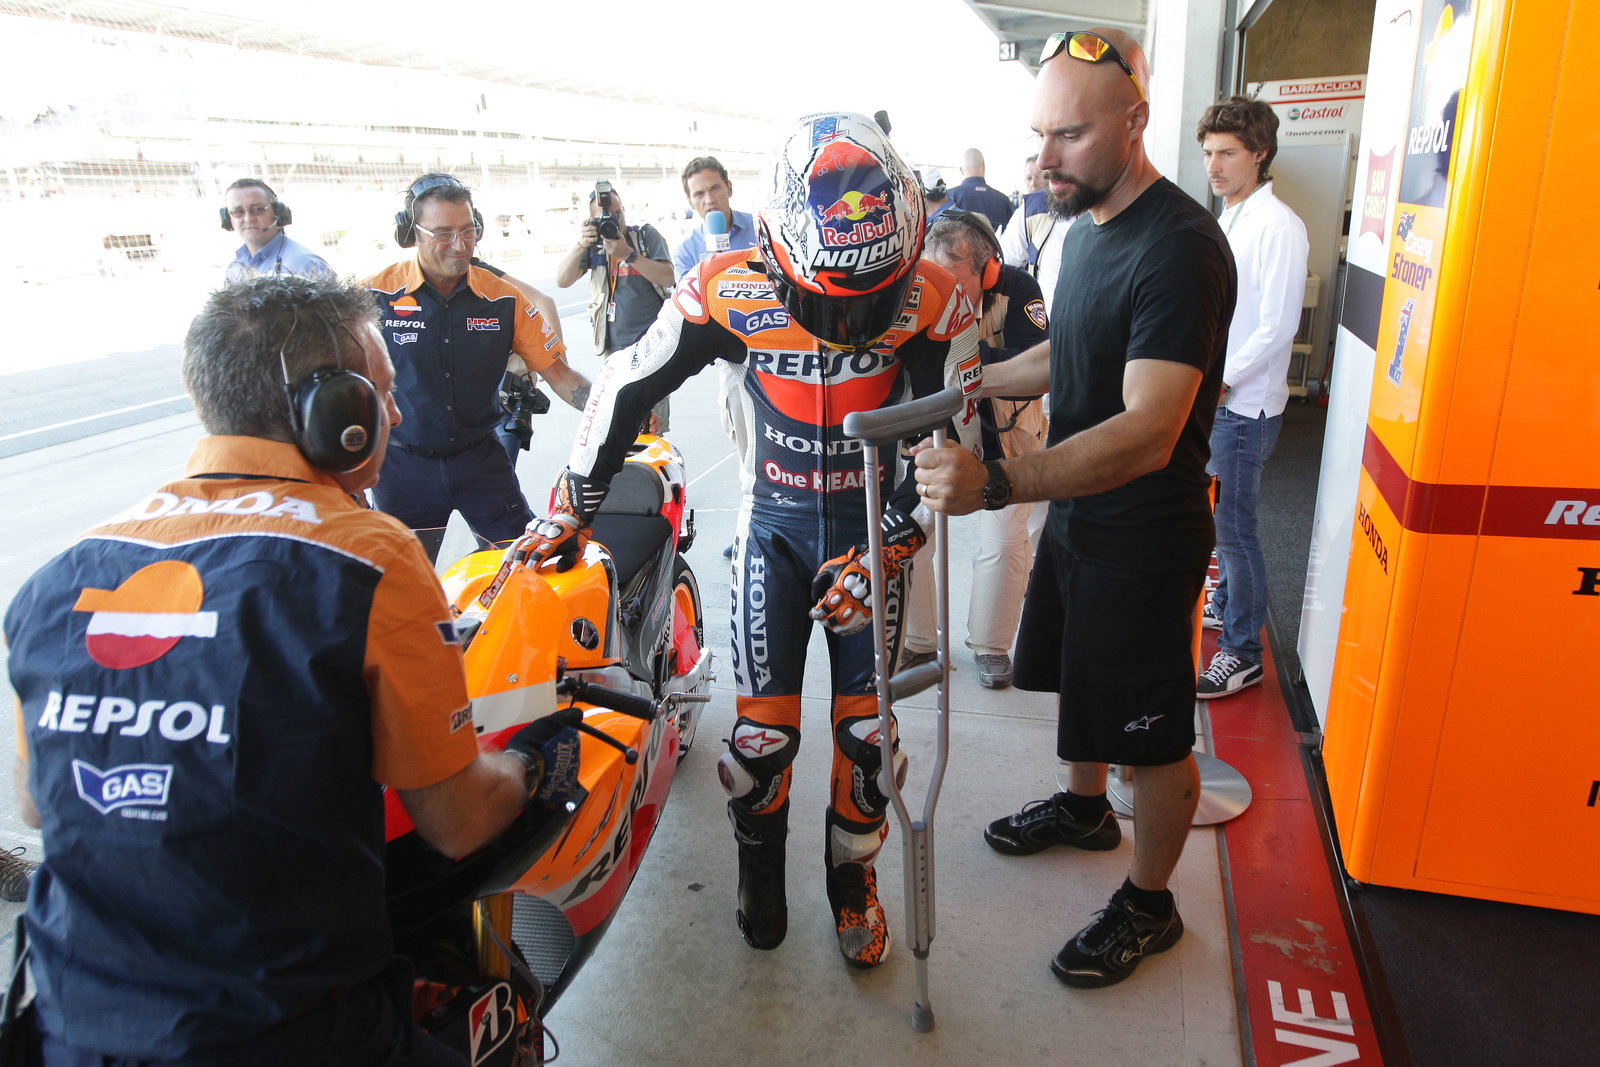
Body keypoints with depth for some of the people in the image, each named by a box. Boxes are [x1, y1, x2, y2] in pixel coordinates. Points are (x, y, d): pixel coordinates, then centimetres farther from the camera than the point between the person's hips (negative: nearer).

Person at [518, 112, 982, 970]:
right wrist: (569, 511, -2)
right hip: (772, 527, 0)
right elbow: (627, 390, -6)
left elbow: (952, 445, -10)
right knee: (764, 726, 0)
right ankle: (760, 864, 31)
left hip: (874, 532, 1)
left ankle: (852, 880, 31)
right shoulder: (729, 291, -18)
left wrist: (884, 551, -18)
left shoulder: (931, 302, -17)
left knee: (865, 726, 5)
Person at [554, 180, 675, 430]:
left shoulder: (646, 235, 2)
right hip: (614, 348, 3)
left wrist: (629, 254, -21)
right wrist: (580, 247, -18)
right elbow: (562, 281, -3)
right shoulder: (593, 243, 7)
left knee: (654, 423, -7)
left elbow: (667, 277, -11)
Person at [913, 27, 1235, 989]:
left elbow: (1148, 433, -36)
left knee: (1151, 733, 7)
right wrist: (979, 381, 6)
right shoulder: (1087, 226, 5)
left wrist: (998, 483, -48)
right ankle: (1085, 808, 51)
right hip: (1076, 510, 9)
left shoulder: (1179, 249, -26)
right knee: (1077, 678, 26)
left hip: (1146, 538, -9)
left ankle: (1149, 906, 29)